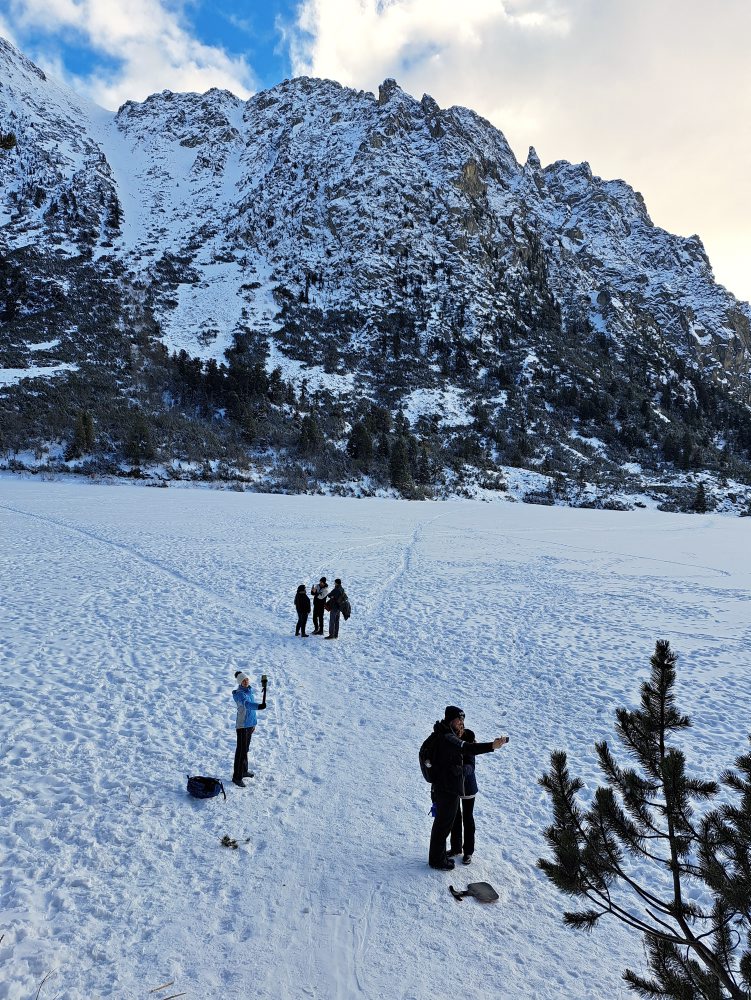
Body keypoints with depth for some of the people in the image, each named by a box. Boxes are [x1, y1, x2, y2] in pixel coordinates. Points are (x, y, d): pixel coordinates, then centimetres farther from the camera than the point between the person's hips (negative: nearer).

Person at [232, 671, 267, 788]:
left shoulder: (250, 690, 7)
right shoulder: (239, 693, -20)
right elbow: (247, 703, -39)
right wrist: (259, 706, -57)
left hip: (250, 724, 8)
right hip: (242, 725, -8)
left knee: (246, 749, 20)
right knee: (241, 751, -4)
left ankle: (243, 771, 34)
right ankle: (237, 777, 4)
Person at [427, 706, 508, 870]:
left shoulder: (448, 736, 10)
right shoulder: (447, 738, -25)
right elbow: (467, 749, -41)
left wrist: (459, 738, -1)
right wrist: (492, 746, -50)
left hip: (450, 788, 10)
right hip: (447, 789, -10)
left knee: (444, 823, 22)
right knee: (443, 824, 5)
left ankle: (439, 855, 37)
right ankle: (436, 859, 21)